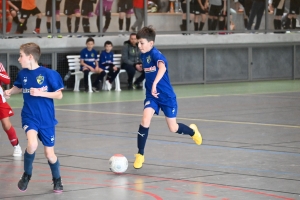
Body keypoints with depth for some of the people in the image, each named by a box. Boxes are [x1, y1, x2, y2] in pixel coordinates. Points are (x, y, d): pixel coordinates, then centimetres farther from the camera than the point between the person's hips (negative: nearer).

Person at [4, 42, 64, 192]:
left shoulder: (48, 73, -15)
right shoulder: (22, 74, -2)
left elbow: (59, 95, -10)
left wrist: (40, 93, -21)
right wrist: (10, 91, 0)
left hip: (46, 119, -1)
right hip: (29, 117, 2)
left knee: (49, 154, 6)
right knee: (32, 144, -26)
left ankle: (57, 180, 34)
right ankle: (27, 175, -1)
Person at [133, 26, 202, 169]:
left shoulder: (155, 54, -25)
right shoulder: (143, 55, -1)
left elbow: (162, 67, -47)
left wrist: (155, 83, -59)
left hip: (167, 96, -5)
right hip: (152, 95, 5)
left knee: (173, 128, 7)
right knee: (145, 121, -17)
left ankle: (192, 131, 40)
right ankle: (140, 155, -6)